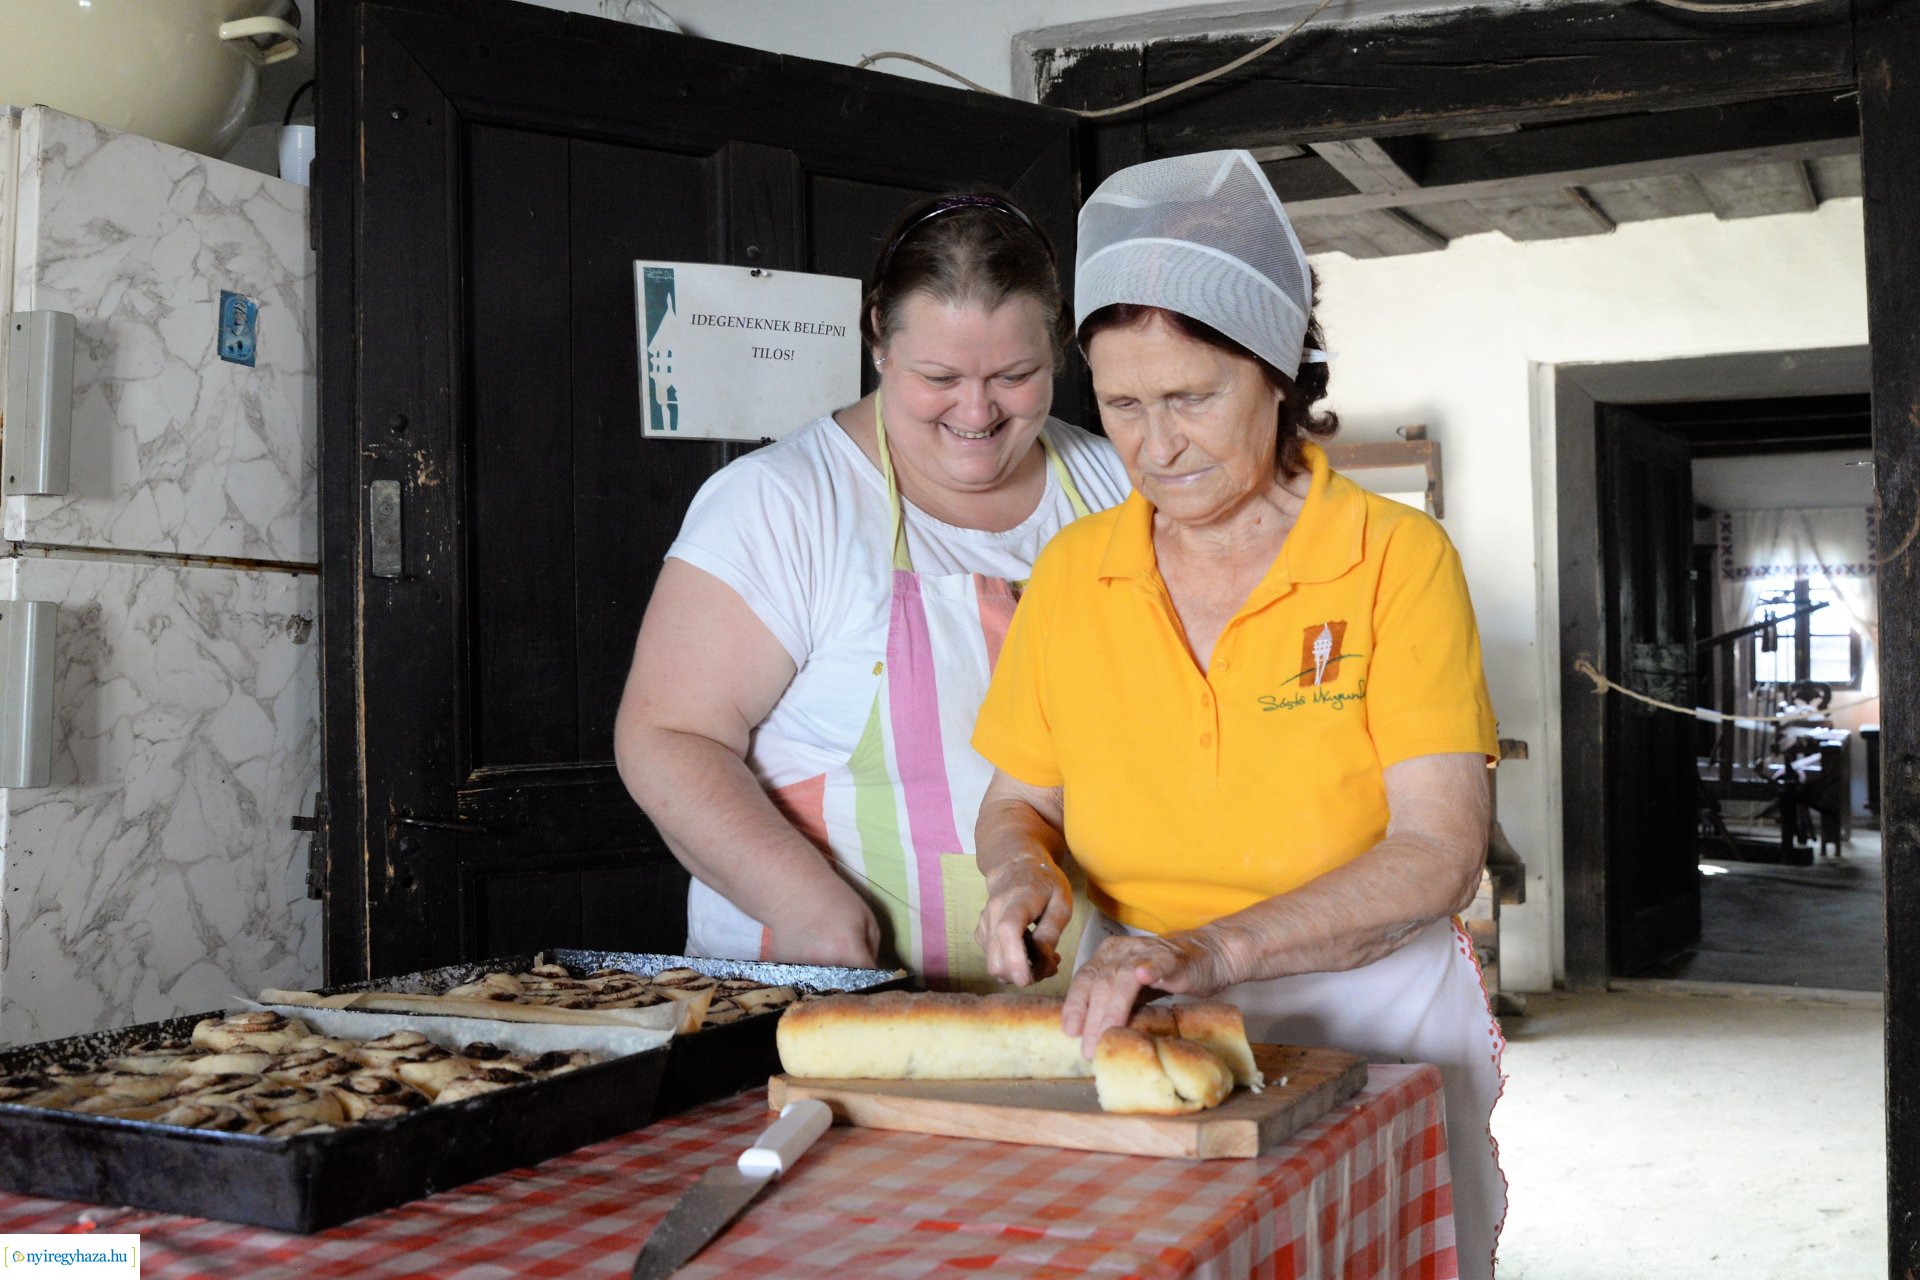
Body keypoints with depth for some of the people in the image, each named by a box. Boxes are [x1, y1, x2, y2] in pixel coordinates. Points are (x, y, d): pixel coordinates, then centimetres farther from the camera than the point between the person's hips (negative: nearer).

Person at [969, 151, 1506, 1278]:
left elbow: (1440, 852, -16)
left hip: (1364, 1028, -2)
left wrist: (1219, 948, -29)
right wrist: (1026, 869, -12)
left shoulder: (1397, 559, -10)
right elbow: (1019, 801, 11)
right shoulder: (1072, 571, 1)